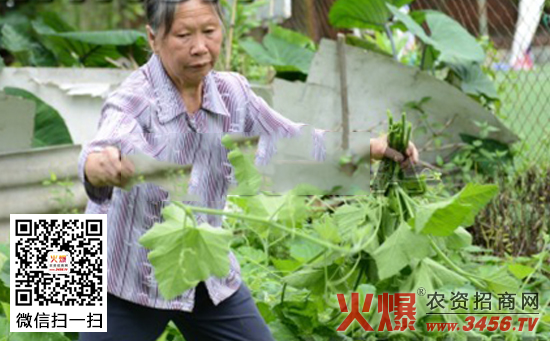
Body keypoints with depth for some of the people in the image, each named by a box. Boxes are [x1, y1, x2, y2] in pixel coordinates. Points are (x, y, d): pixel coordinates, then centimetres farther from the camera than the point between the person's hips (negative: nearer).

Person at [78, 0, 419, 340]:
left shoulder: (232, 92, -4)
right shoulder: (134, 100, -21)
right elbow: (106, 145, -41)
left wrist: (376, 147, -8)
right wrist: (102, 167, -66)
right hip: (131, 281, -5)